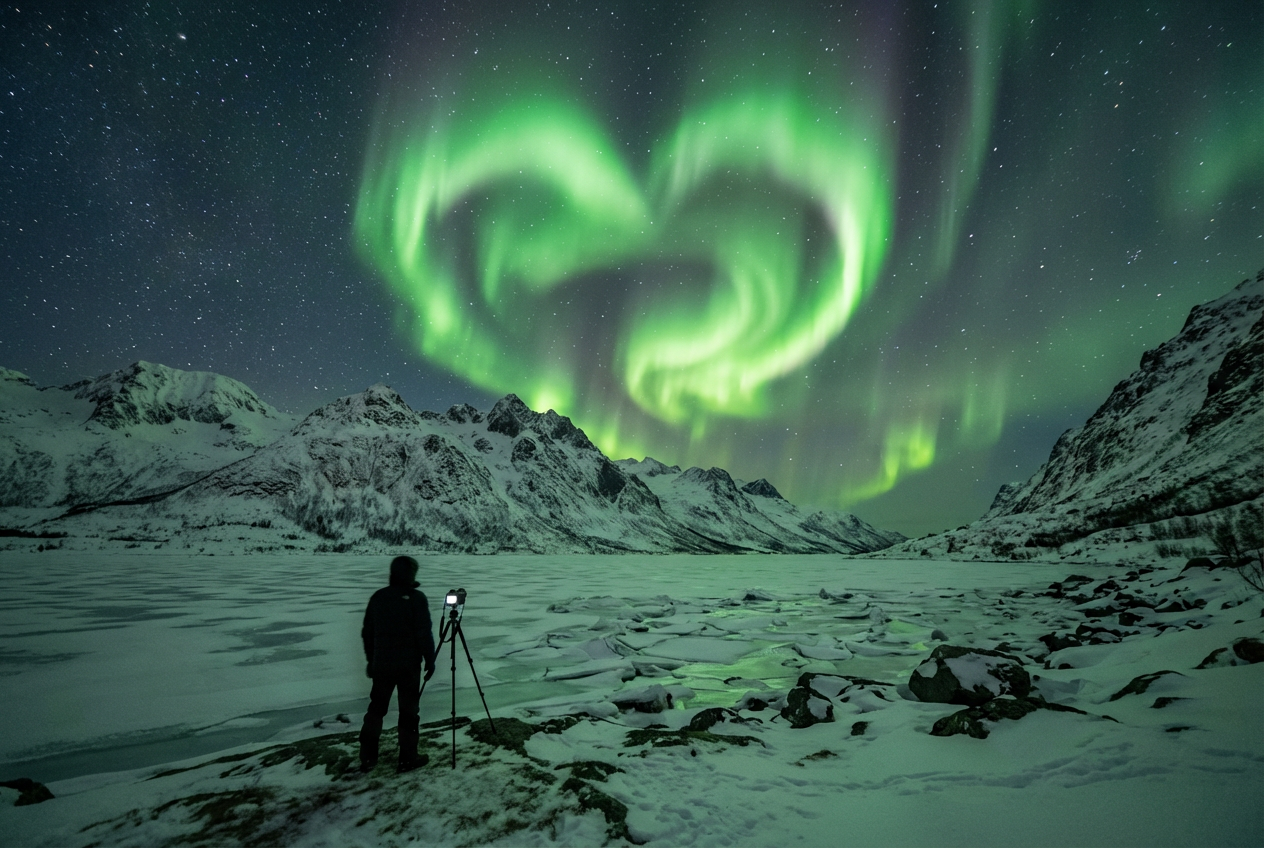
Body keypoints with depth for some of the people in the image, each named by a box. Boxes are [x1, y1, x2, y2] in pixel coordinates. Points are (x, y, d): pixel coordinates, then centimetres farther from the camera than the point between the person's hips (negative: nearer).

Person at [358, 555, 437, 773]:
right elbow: (424, 633, -13)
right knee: (408, 711, 4)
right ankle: (408, 759, 9)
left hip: (381, 663, 5)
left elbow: (367, 632, 11)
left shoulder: (378, 597, 6)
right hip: (408, 664, -5)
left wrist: (371, 659, 21)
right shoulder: (416, 598, -10)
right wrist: (430, 660, -4)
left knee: (376, 708, 15)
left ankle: (367, 758, 17)